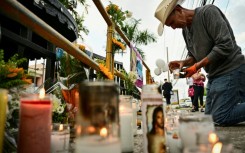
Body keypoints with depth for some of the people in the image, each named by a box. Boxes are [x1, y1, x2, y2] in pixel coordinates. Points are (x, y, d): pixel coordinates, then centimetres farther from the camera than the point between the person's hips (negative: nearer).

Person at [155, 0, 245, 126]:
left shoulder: (208, 12, -13)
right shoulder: (185, 30, 10)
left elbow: (226, 45, -21)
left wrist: (197, 66, -18)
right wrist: (183, 62, -4)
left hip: (230, 70, -8)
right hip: (214, 75, 8)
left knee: (221, 118, -14)